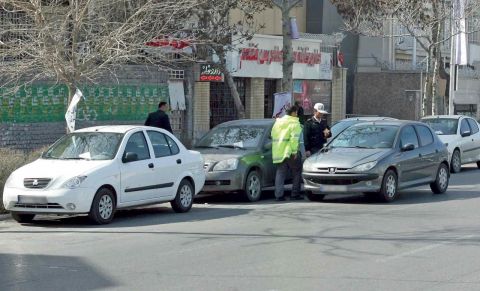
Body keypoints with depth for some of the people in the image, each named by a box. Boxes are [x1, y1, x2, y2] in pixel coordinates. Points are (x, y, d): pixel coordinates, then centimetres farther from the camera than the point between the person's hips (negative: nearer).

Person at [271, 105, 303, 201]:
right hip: (290, 152, -6)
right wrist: (294, 151, -16)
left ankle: (278, 195, -1)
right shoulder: (294, 123, -7)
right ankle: (295, 194, 7)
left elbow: (273, 136, 16)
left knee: (280, 173, 7)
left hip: (278, 152, 6)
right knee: (296, 172, 7)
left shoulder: (278, 122, 15)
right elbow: (294, 138, -17)